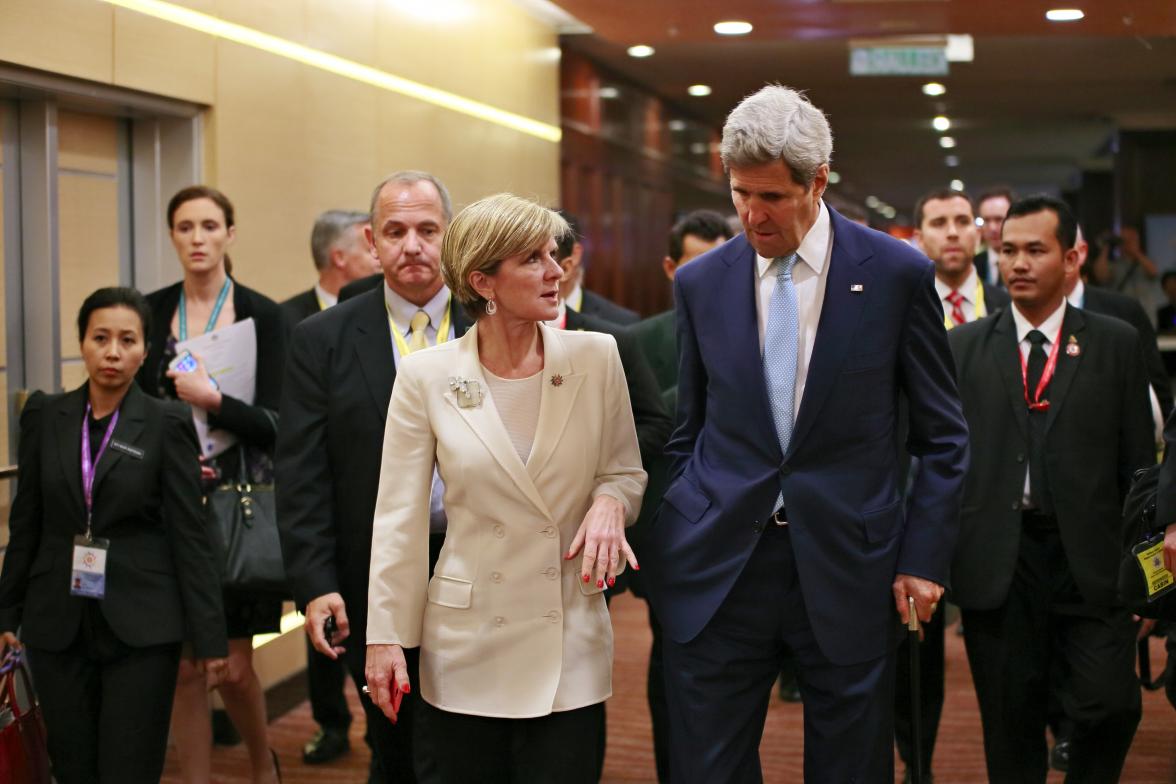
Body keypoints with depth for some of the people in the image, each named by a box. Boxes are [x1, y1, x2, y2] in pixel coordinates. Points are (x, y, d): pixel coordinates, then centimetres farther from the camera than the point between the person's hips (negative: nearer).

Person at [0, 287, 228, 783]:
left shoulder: (166, 424, -4)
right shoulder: (44, 416, 5)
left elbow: (190, 535, -5)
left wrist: (209, 635, -7)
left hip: (141, 626, -3)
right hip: (58, 624, 3)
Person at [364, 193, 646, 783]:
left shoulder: (596, 357, -3)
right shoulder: (426, 376, -6)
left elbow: (627, 471, 9)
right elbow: (399, 519, -2)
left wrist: (608, 502, -14)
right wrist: (385, 638, -3)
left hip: (570, 645, 1)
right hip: (466, 646, 0)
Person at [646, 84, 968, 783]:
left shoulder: (899, 274, -2)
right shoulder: (700, 284, 5)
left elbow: (943, 438, 2)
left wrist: (925, 560, -4)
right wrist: (674, 545, 8)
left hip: (847, 565, -1)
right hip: (718, 567, 2)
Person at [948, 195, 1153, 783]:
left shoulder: (1117, 344, 6)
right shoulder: (963, 347, 8)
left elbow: (1137, 462, 5)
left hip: (1089, 560, 0)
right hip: (996, 563, 1)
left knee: (1110, 704, -9)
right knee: (1010, 724, 6)